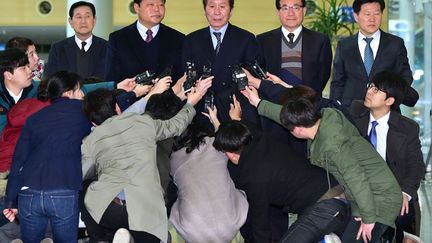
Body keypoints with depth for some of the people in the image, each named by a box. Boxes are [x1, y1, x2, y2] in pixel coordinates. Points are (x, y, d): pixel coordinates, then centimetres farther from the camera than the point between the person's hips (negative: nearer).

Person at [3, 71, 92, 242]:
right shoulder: (82, 110, 9)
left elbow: (18, 161, 12)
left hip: (29, 194, 3)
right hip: (65, 194, -3)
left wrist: (11, 201, 12)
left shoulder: (35, 118, 16)